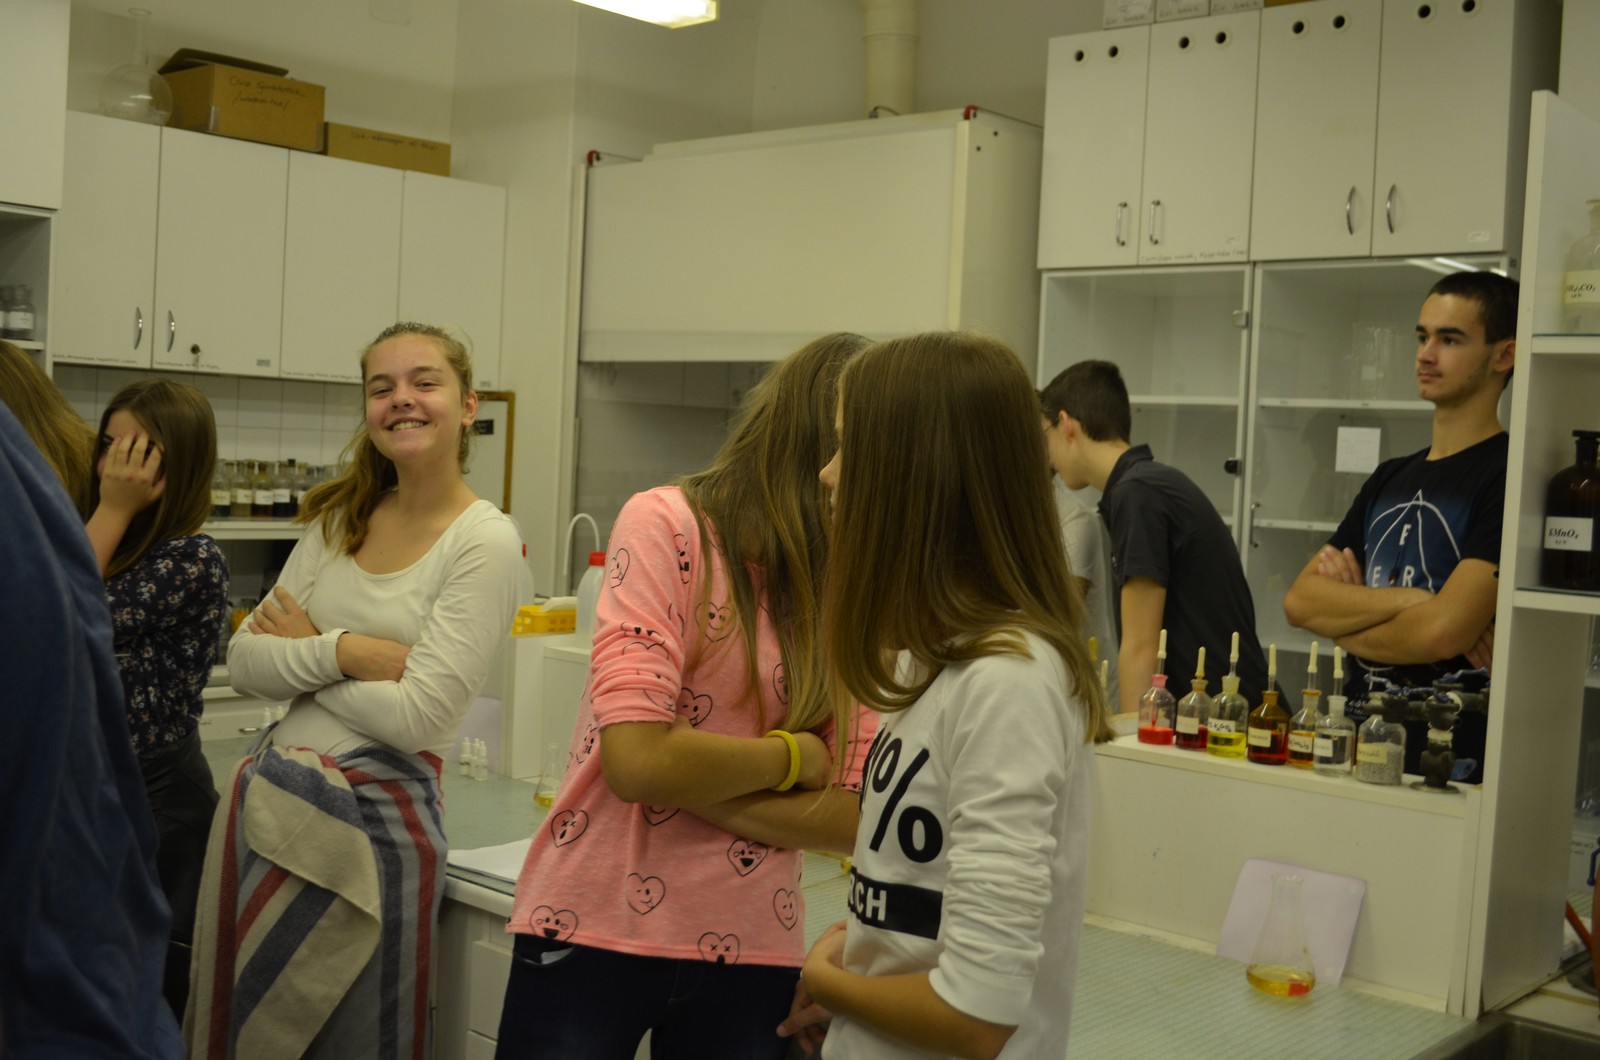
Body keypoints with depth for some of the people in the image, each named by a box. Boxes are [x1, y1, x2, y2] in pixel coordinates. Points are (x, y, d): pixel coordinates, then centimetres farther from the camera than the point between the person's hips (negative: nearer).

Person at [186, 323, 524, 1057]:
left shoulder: (486, 542, -12)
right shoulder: (339, 520, 8)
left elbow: (416, 716, -18)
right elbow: (244, 662, 2)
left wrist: (303, 651, -5)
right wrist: (342, 651, -15)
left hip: (371, 823, -6)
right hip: (267, 798, 6)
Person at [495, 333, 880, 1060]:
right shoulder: (670, 524, -11)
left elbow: (850, 818, -4)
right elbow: (637, 756, -19)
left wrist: (684, 777, -15)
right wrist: (794, 754, -7)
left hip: (749, 952, 4)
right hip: (595, 929, -3)